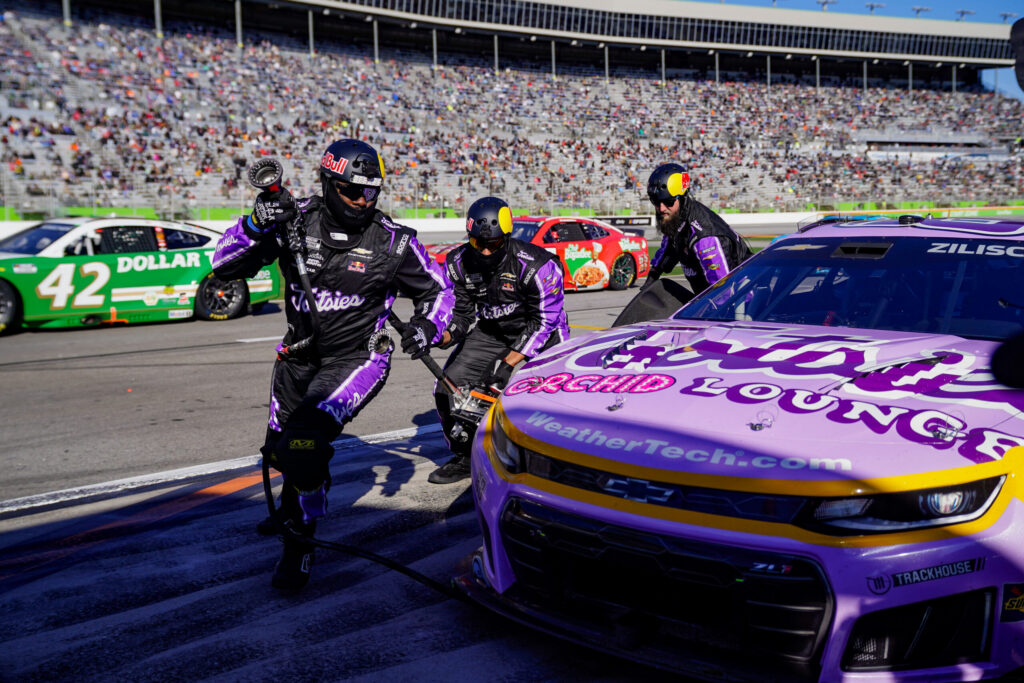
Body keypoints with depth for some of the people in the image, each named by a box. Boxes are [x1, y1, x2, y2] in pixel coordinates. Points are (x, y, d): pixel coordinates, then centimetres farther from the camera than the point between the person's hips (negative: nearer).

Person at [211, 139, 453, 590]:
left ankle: (299, 542, -2)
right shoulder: (296, 220, -10)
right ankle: (292, 505, 58)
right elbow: (225, 265, -11)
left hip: (355, 359, -4)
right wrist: (256, 224, -27)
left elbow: (437, 287, 3)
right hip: (298, 355, 5)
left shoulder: (393, 241, -12)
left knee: (304, 443, -25)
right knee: (279, 448, 23)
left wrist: (427, 324, -16)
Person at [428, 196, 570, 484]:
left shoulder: (536, 265, -24)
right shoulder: (457, 263, -8)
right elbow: (462, 312, -1)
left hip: (539, 335, -4)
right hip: (489, 332, 4)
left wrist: (508, 362, -27)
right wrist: (442, 336, -24)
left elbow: (543, 322, -21)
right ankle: (464, 457, 15)